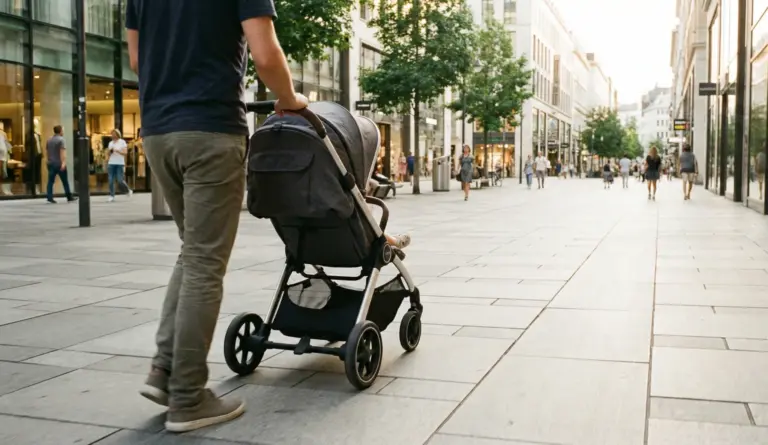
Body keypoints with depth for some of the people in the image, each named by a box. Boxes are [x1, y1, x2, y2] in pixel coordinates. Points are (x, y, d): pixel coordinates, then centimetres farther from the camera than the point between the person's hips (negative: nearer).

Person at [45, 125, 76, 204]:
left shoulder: (49, 140, 13)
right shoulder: (61, 139, -10)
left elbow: (46, 151, 19)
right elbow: (63, 152, -19)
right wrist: (63, 163, -25)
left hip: (51, 163, 6)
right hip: (59, 164, -6)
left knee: (51, 181, 2)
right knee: (65, 181, 5)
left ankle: (49, 197, -8)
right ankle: (69, 197, 12)